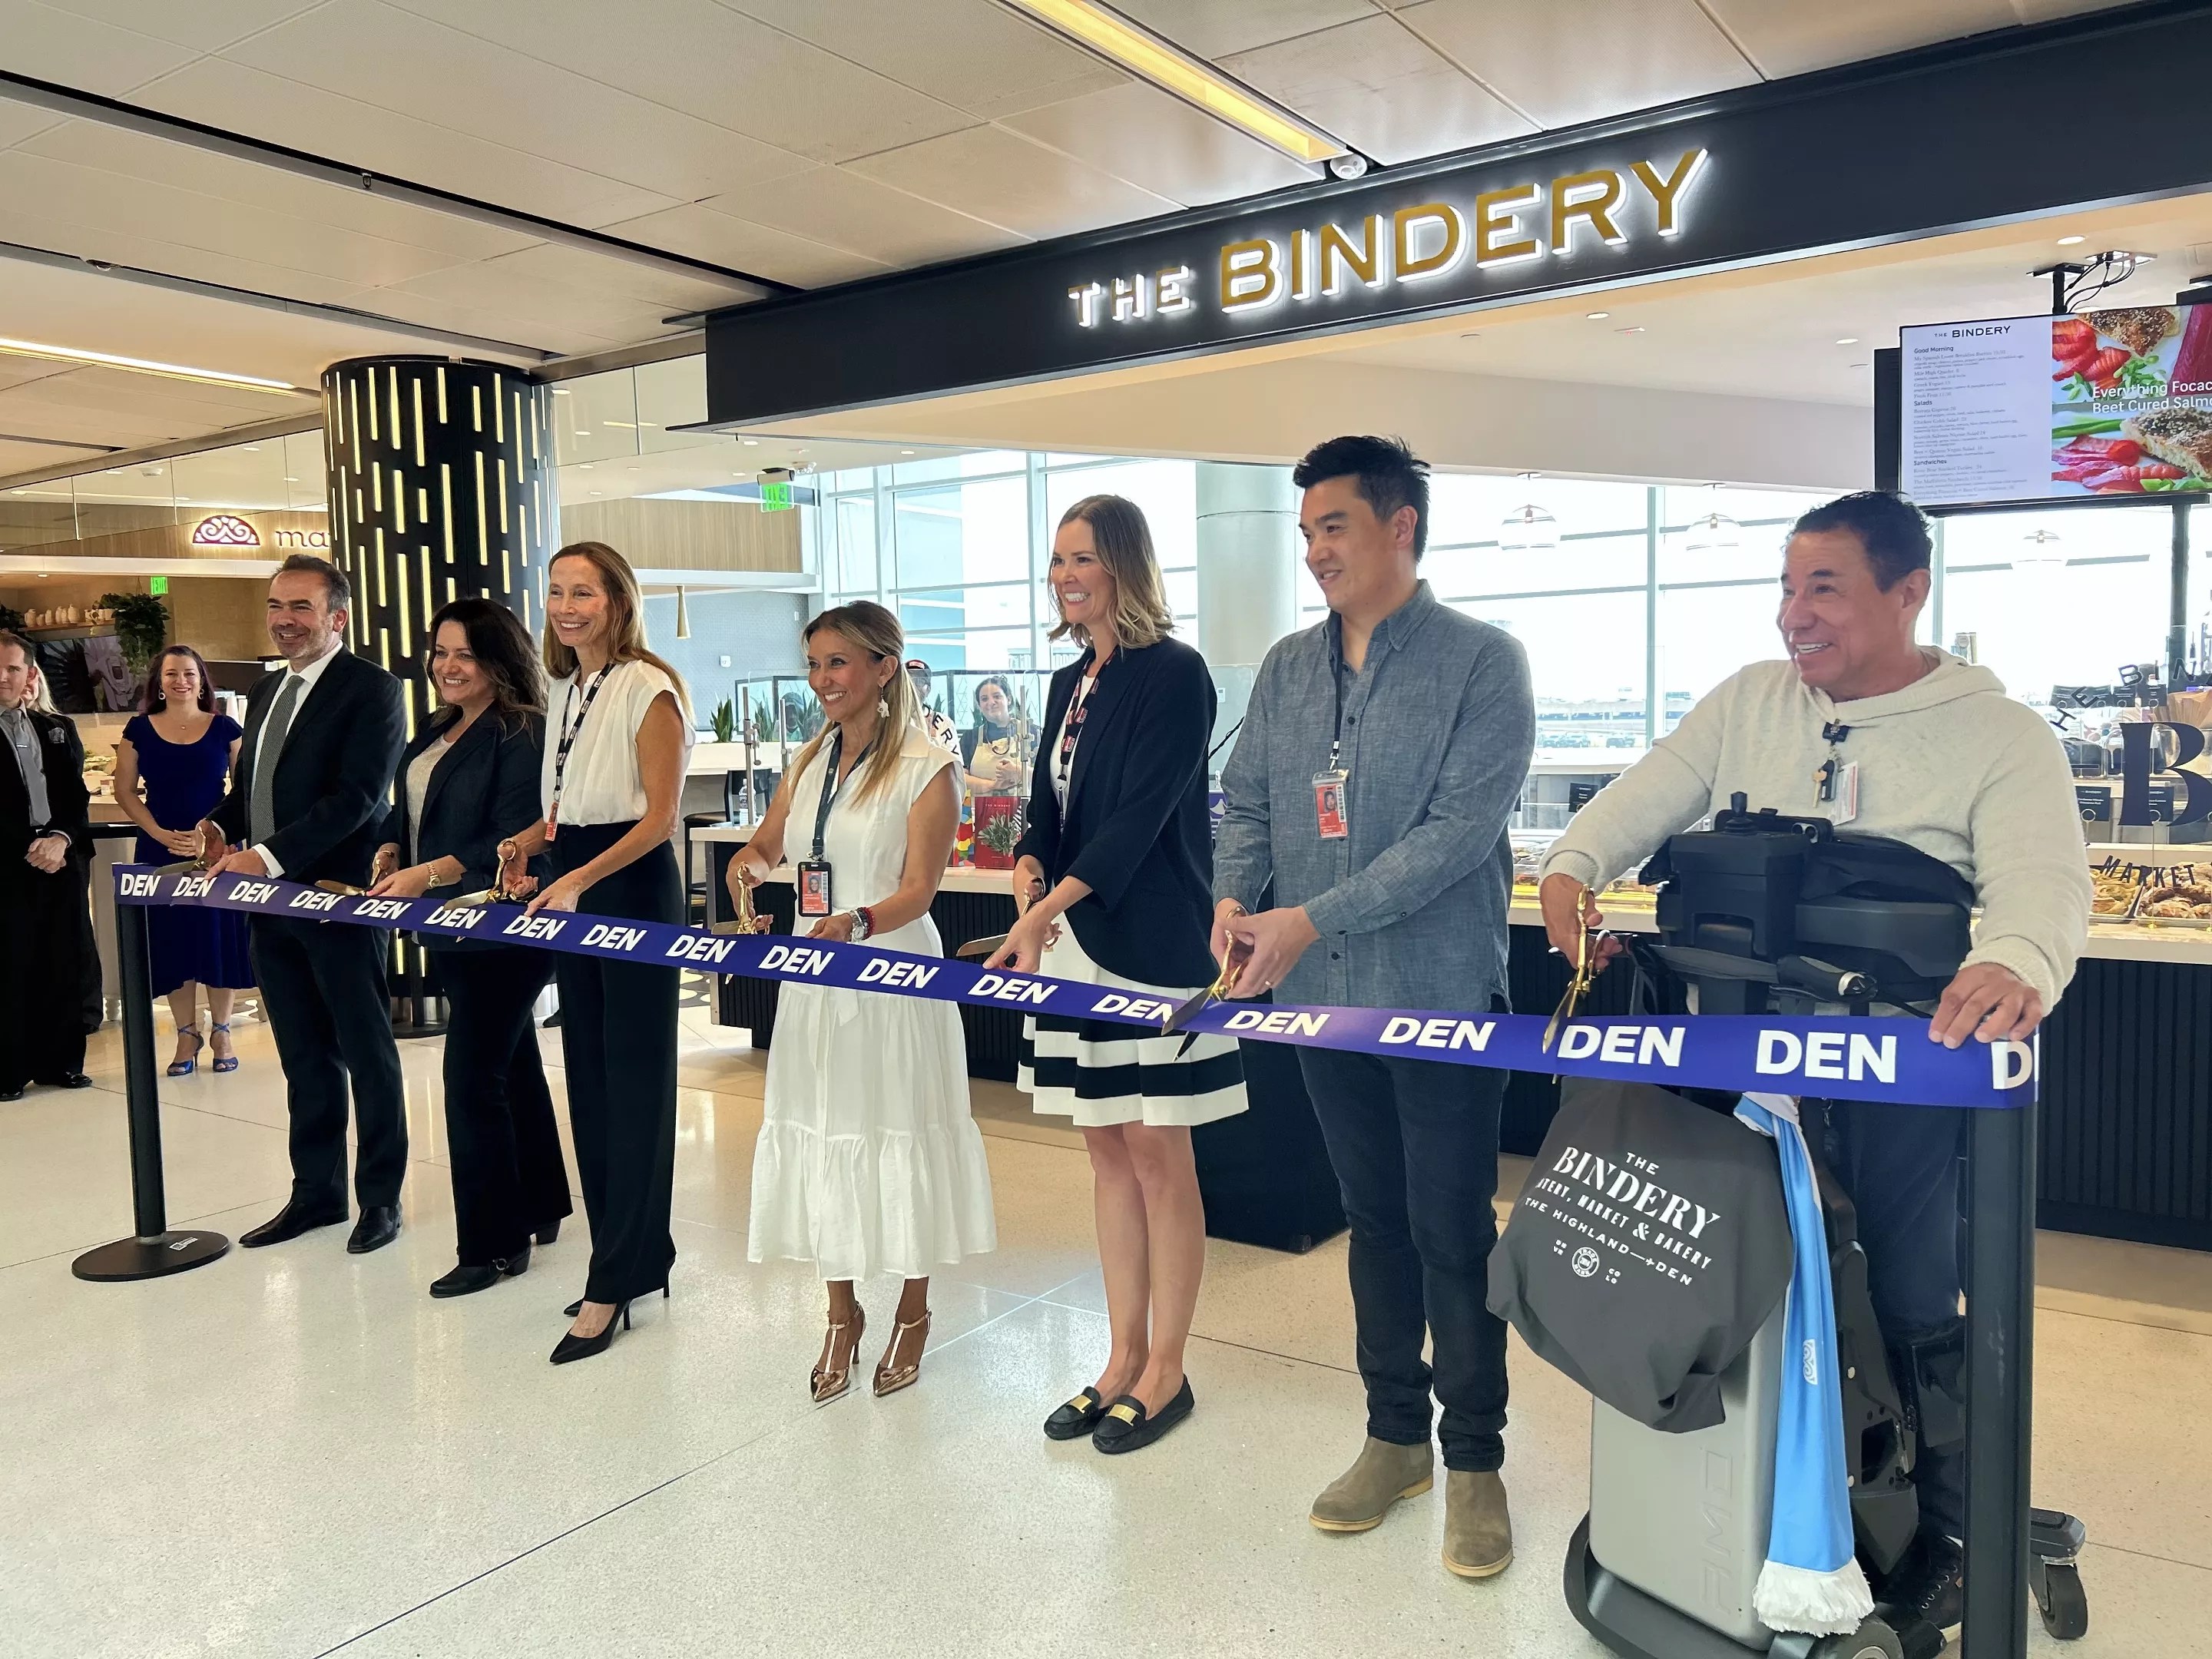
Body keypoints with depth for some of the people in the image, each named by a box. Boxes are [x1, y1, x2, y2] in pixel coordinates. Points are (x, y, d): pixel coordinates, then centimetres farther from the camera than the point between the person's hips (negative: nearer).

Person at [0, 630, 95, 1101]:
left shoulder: (59, 729, 15)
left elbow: (77, 798, 10)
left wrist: (62, 838, -7)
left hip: (63, 861, 4)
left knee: (65, 965, 6)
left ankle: (60, 1061, 14)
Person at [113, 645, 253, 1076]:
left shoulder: (225, 729, 3)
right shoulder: (139, 730, 6)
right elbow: (125, 791, 5)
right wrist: (161, 834, -9)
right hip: (160, 852, 1)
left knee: (221, 935, 0)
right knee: (172, 939, 3)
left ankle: (220, 1032, 12)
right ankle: (187, 1035, 13)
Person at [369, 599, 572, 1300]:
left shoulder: (522, 735, -14)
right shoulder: (434, 732, 13)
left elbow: (512, 841, -20)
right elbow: (405, 812, 20)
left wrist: (428, 875, -25)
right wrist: (389, 853, 0)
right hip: (448, 930, 9)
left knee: (473, 1077, -7)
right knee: (513, 1066, 17)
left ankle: (492, 1244, 5)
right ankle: (539, 1209, 31)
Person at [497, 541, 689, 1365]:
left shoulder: (649, 689, -12)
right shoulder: (560, 689, 13)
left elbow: (659, 816, -16)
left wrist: (580, 881, -25)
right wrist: (528, 841, 2)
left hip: (633, 890, -9)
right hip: (570, 891, 9)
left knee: (633, 1082, -2)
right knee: (590, 1080, 12)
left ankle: (612, 1284, 5)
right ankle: (640, 1256, 25)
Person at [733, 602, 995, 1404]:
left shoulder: (926, 766, -9)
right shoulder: (810, 760, 10)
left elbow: (917, 889, -15)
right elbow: (767, 843, 19)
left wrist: (855, 924, -33)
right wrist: (749, 862, -5)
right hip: (817, 976, 6)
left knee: (899, 1131, 5)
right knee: (820, 1134, 9)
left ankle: (913, 1309, 26)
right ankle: (842, 1313, 27)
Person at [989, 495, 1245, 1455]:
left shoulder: (1174, 674, -9)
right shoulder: (1071, 683, 14)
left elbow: (1140, 816, -17)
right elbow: (1047, 809, 13)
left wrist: (1048, 908, -22)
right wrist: (1029, 886, -7)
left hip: (1150, 943, -7)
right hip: (1075, 942, 8)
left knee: (1157, 1155, 2)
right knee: (1107, 1151, 13)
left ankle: (1165, 1370, 17)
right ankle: (1124, 1358, 26)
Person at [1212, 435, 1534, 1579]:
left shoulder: (1482, 661, -9)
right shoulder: (1287, 668, 9)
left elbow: (1459, 829, -18)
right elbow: (1248, 802, 11)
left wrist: (1312, 920, -23)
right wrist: (1234, 899, -10)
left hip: (1441, 998, -5)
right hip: (1324, 1000, 5)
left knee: (1453, 1231, 4)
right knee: (1374, 1220, 16)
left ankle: (1474, 1461, 22)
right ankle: (1395, 1436, 31)